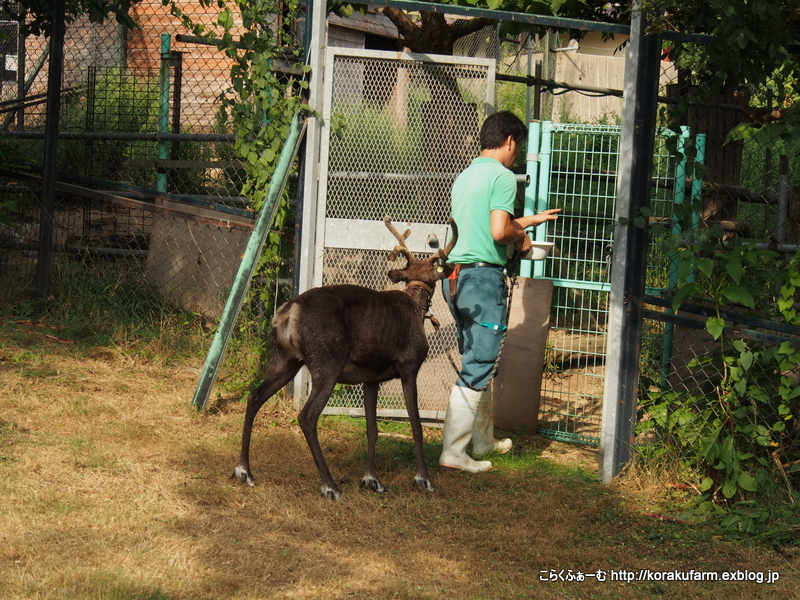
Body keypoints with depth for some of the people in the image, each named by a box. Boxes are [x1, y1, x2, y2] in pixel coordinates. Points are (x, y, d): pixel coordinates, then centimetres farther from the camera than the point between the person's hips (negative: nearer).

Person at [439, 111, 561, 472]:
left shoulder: (464, 177, 18)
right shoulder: (502, 177, -9)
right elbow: (499, 231, -21)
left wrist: (531, 220, 40)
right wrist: (521, 237, 0)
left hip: (455, 276, 9)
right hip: (483, 277, -9)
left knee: (477, 363, 21)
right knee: (477, 368, -6)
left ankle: (483, 440, 32)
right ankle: (453, 452, -7)